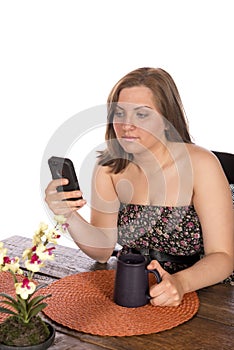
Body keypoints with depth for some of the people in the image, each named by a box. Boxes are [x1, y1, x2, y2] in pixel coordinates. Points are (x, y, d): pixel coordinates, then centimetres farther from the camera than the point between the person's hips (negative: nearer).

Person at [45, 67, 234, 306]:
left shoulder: (200, 165, -16)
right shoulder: (109, 167, -4)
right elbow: (102, 250, -7)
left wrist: (181, 283, -36)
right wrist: (70, 216, -26)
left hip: (196, 290, -3)